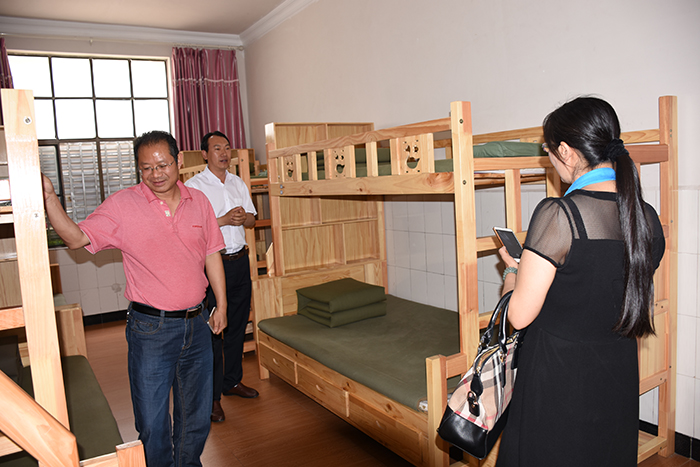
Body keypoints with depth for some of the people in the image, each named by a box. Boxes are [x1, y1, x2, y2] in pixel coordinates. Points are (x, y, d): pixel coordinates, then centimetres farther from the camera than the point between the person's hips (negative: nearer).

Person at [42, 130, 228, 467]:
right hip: (150, 328, -3)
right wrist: (49, 198, -23)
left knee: (196, 414, 19)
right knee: (152, 420, 7)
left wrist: (221, 305, 9)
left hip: (196, 324, 4)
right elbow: (76, 238, -9)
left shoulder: (198, 202, 3)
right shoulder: (122, 205, -6)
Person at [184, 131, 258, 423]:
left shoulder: (238, 183, 12)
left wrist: (242, 217, -6)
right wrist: (224, 219, -20)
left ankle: (232, 381, 29)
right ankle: (211, 396, 9)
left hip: (240, 260, 6)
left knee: (237, 325, 14)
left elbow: (252, 220, 16)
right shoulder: (193, 186, -6)